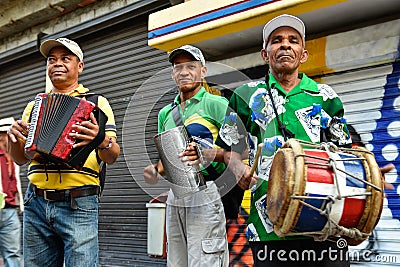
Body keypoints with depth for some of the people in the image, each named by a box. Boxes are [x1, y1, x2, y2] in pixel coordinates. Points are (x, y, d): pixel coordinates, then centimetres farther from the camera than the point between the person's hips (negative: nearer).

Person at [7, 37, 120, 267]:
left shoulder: (96, 103, 5)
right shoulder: (34, 106, 18)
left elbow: (112, 157, -4)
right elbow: (21, 158, 19)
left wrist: (101, 140, -27)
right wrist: (13, 137, -3)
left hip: (79, 205, -4)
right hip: (36, 204, 4)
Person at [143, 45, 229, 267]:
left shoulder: (217, 105, -1)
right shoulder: (165, 113, 18)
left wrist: (209, 154, -24)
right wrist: (156, 171, 4)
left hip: (206, 193, -6)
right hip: (175, 196, 6)